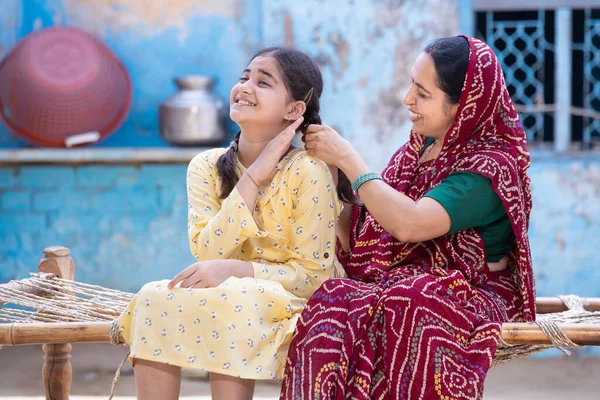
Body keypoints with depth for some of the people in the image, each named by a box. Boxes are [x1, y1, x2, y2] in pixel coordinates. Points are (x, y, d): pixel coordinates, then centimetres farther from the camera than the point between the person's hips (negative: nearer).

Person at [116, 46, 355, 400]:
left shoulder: (308, 172, -13)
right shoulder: (207, 167, 2)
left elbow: (313, 275, -13)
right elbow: (209, 254, -11)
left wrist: (232, 270, -26)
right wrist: (254, 177, -17)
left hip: (288, 305, -4)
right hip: (225, 294, 5)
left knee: (230, 304, -35)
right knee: (154, 299, -24)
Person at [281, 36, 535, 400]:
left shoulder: (492, 164, -10)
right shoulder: (422, 146, 12)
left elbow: (409, 224, -25)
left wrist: (348, 158, -15)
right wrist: (332, 170, 4)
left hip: (465, 297, -6)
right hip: (402, 285, 6)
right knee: (333, 304, -30)